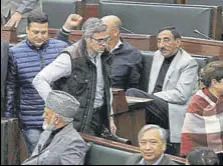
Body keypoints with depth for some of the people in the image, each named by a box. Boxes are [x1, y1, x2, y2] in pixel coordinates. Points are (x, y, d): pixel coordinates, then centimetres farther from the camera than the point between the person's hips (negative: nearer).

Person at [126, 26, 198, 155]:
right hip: (156, 106, 7)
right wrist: (149, 98, 1)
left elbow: (181, 95, -16)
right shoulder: (158, 55, 16)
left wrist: (153, 96, -16)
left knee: (132, 93, -24)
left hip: (174, 111, -7)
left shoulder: (189, 63, -7)